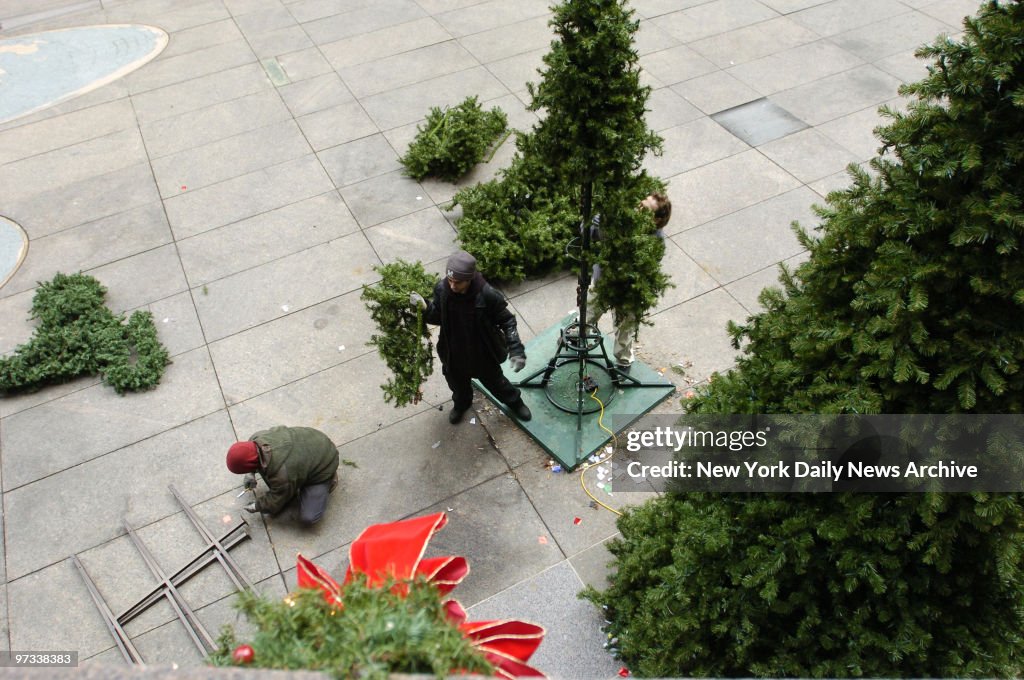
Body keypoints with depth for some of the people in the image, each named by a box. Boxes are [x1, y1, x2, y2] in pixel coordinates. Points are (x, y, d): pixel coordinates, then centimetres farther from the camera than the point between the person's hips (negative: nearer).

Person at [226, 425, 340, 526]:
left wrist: (257, 506, -3)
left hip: (321, 466, -7)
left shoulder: (282, 474, -41)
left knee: (308, 518, -13)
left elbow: (276, 501, -20)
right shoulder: (257, 438, -21)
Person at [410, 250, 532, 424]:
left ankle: (515, 402, 56)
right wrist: (424, 308, -27)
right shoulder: (442, 289, -23)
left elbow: (507, 321, -18)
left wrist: (516, 349, -26)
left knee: (494, 382, 24)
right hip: (453, 352, 3)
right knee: (457, 382, 30)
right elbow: (438, 317, -6)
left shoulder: (487, 295, -32)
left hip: (483, 352, -3)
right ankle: (461, 403, 65)